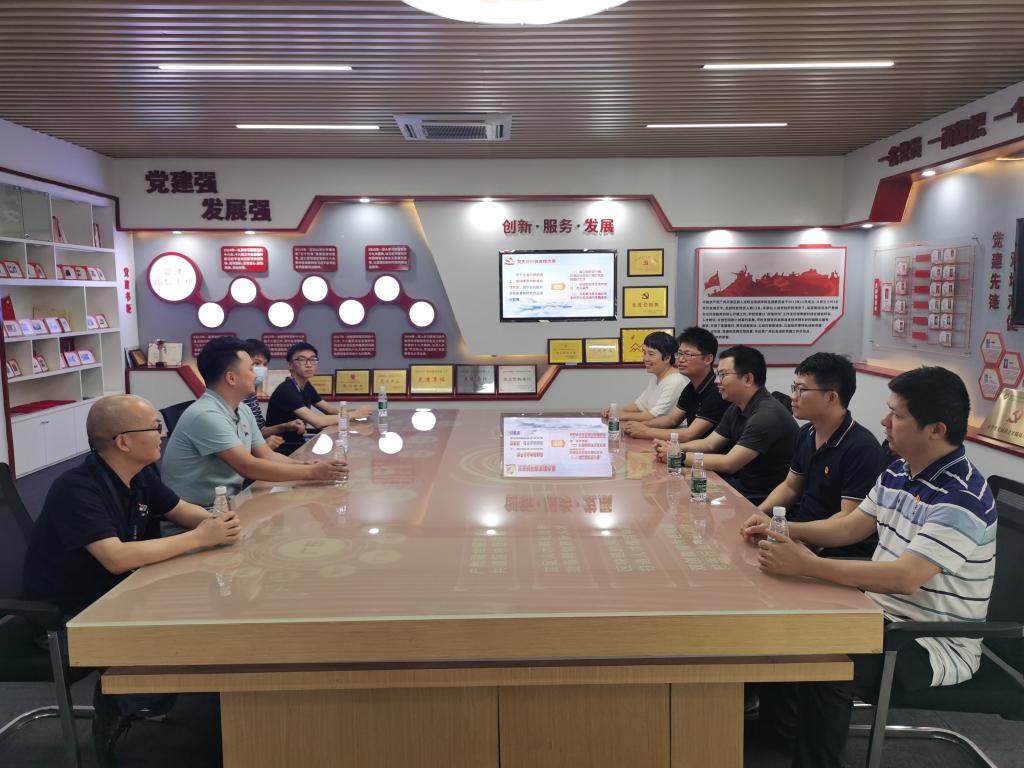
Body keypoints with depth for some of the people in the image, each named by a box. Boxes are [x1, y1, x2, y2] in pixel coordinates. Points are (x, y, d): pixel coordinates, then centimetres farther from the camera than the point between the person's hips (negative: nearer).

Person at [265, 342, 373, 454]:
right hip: (283, 452, -8)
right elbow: (317, 422, -25)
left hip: (298, 444, 8)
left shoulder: (306, 386, 7)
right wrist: (353, 414, -16)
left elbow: (329, 409, 11)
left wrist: (356, 411, -8)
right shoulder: (286, 390, -19)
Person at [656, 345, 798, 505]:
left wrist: (680, 456, -19)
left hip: (761, 501, -8)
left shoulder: (767, 415, -24)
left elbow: (728, 463, -25)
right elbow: (709, 444, 11)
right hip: (741, 483, 8)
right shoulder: (737, 409, 8)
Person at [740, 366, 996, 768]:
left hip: (937, 645, -9)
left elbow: (905, 578, -33)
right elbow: (848, 527, 14)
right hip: (886, 616, 9)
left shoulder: (961, 498, -24)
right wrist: (782, 530, 0)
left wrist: (807, 565, -37)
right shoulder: (896, 473, 4)